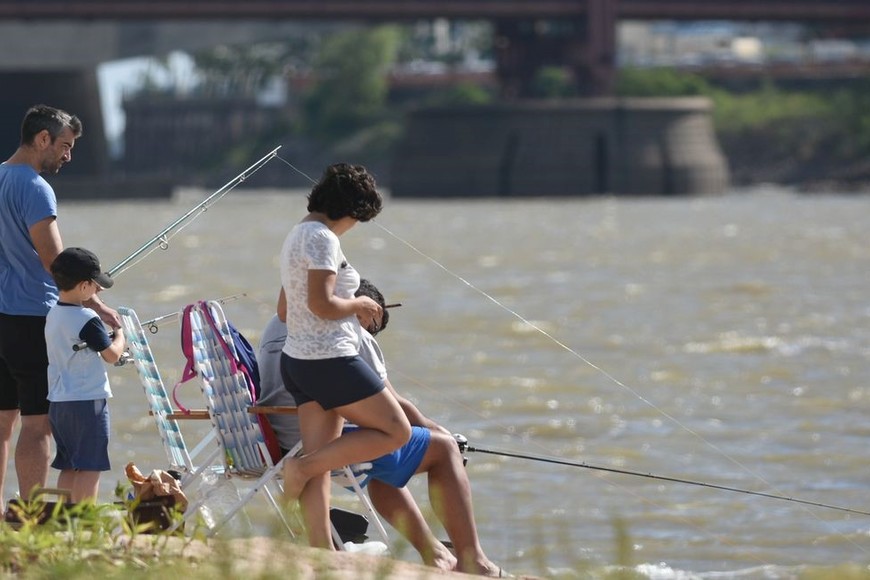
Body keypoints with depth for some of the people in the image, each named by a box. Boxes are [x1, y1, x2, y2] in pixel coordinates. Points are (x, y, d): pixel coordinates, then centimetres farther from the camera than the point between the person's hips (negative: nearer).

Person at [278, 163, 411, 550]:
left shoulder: (298, 235, 16)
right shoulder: (323, 239, -14)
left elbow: (285, 309, 22)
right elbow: (321, 304, -24)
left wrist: (353, 308, 18)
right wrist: (358, 305, -5)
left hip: (297, 359, 10)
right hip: (330, 360, -10)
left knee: (320, 466, 4)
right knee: (396, 431, -1)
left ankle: (321, 550, -2)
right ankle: (302, 467, -8)